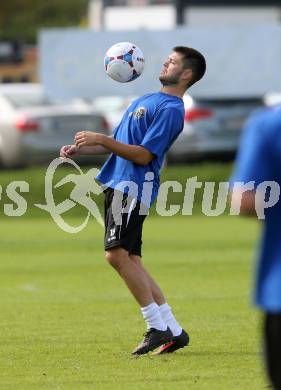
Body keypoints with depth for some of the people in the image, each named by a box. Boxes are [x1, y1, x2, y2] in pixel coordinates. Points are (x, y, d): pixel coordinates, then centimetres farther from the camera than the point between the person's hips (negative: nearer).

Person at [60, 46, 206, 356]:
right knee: (131, 261, 7)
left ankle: (157, 328, -12)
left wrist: (101, 139, -17)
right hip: (118, 184, 10)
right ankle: (173, 331, 9)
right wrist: (79, 149, 14)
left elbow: (143, 155, -17)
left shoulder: (170, 109, -10)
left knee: (117, 254, -18)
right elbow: (118, 142, 27)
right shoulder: (146, 100, 21)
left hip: (134, 187, -10)